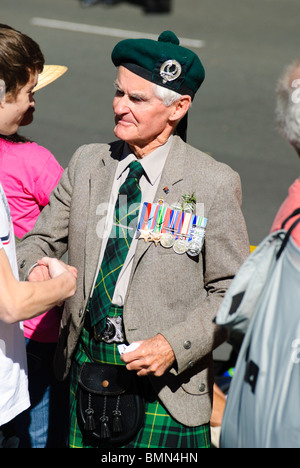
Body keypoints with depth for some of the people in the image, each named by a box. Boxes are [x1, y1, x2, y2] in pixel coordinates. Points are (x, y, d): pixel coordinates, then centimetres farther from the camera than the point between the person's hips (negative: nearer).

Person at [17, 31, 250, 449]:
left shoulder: (215, 185, -9)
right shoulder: (86, 163, 5)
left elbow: (231, 292, -6)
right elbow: (42, 239, 12)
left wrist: (175, 346, -18)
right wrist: (35, 268, -12)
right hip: (84, 366, 4)